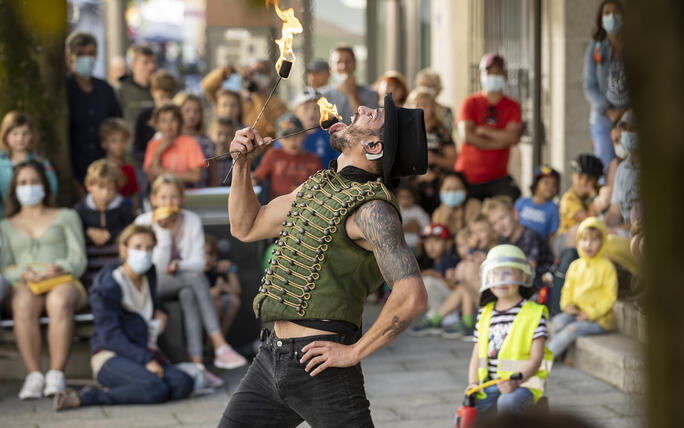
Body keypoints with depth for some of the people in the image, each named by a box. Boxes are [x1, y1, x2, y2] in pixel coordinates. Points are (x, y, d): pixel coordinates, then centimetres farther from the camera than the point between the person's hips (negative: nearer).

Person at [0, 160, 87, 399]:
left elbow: (79, 260, 10)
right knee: (23, 304, -39)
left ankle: (56, 375, -42)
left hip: (64, 283, -1)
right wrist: (23, 274, -10)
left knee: (59, 301, -41)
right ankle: (33, 375, -40)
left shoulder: (66, 217, 22)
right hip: (25, 286, 1)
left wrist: (60, 268, -13)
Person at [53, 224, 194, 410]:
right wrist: (146, 360, -22)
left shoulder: (150, 275, 12)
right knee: (155, 388, -35)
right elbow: (111, 337, -15)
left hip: (145, 353, 8)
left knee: (183, 384, -22)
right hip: (110, 357, -8)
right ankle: (88, 396, -21)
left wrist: (158, 313, 13)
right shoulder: (108, 286, -11)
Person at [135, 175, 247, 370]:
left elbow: (199, 262, -3)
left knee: (188, 294, -35)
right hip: (154, 283, -3)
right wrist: (163, 231, -22)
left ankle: (197, 362, -42)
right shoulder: (144, 222, -9)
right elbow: (159, 266, -14)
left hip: (184, 281, 3)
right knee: (197, 278, -32)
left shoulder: (192, 220, 0)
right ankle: (220, 347, -40)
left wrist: (179, 265, -23)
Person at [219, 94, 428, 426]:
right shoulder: (317, 186, 12)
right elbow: (246, 227, 24)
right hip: (271, 358, 9)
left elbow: (411, 296, -28)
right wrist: (242, 163, 9)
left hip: (319, 364, -8)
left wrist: (354, 352, -19)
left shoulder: (371, 208, -16)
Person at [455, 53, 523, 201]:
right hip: (468, 177, -1)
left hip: (498, 177, 1)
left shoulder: (512, 106, 5)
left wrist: (483, 131, -10)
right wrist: (500, 141, -11)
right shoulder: (470, 103, -1)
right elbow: (466, 136, -16)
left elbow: (514, 137, -11)